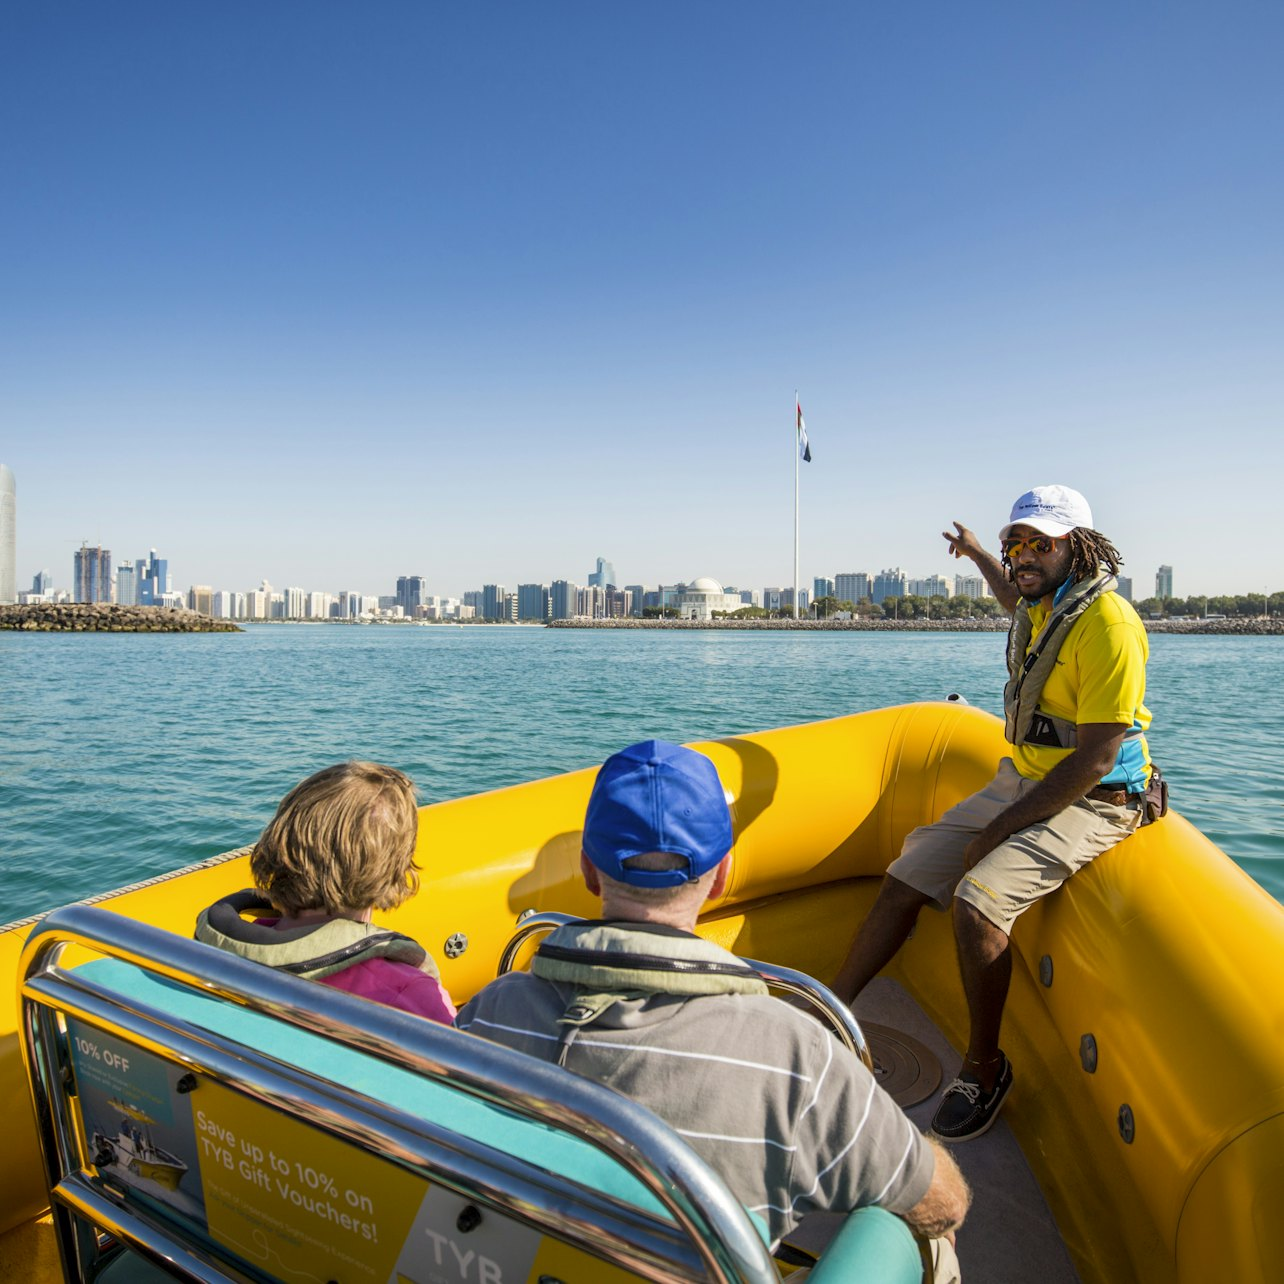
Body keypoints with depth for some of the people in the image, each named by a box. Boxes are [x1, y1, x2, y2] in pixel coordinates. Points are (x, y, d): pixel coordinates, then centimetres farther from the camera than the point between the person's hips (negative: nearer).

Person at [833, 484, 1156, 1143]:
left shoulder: (1107, 623, -21)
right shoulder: (1045, 604, 5)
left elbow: (1097, 757, -23)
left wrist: (1003, 828, -21)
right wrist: (977, 553, 47)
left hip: (1091, 801, -8)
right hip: (1023, 780, 8)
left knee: (977, 900, -28)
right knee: (904, 878, -1)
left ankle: (984, 1069, -3)